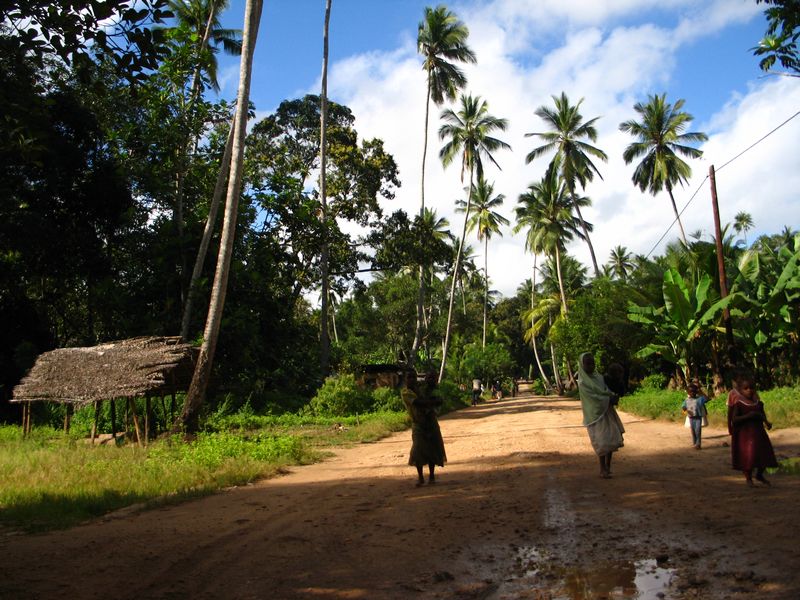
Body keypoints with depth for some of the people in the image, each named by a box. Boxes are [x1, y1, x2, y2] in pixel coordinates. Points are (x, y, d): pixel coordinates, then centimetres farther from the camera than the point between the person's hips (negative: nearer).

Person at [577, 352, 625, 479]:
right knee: (602, 441, -5)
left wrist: (613, 397, -15)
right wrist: (611, 399, -14)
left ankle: (608, 465, 25)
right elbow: (594, 397, -16)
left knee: (612, 438, 8)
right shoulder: (582, 382, -13)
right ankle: (603, 469, 9)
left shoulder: (598, 376, 7)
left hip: (607, 412, 6)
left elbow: (607, 391, 6)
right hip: (595, 414, -6)